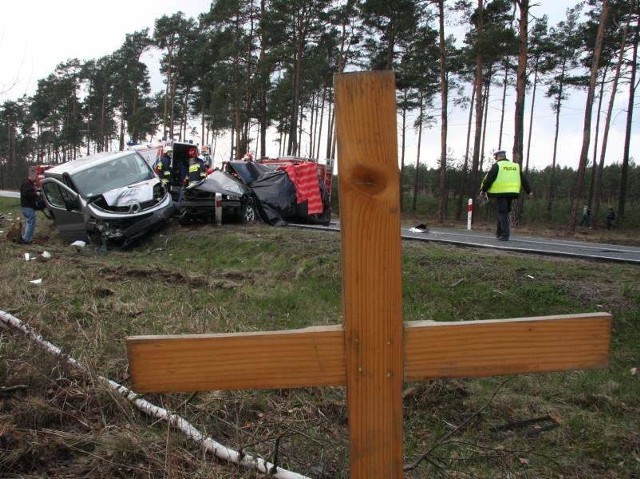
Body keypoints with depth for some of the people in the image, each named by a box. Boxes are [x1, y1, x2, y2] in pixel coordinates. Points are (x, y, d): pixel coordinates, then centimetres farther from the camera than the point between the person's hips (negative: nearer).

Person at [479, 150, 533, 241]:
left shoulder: (497, 166, -2)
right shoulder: (516, 166, 16)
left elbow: (489, 179, -7)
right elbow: (524, 179, 17)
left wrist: (483, 190, 0)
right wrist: (529, 191, 20)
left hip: (500, 193, -5)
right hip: (512, 193, 5)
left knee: (502, 213, -4)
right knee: (505, 212, 17)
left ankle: (505, 235, -10)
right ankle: (499, 233, 24)